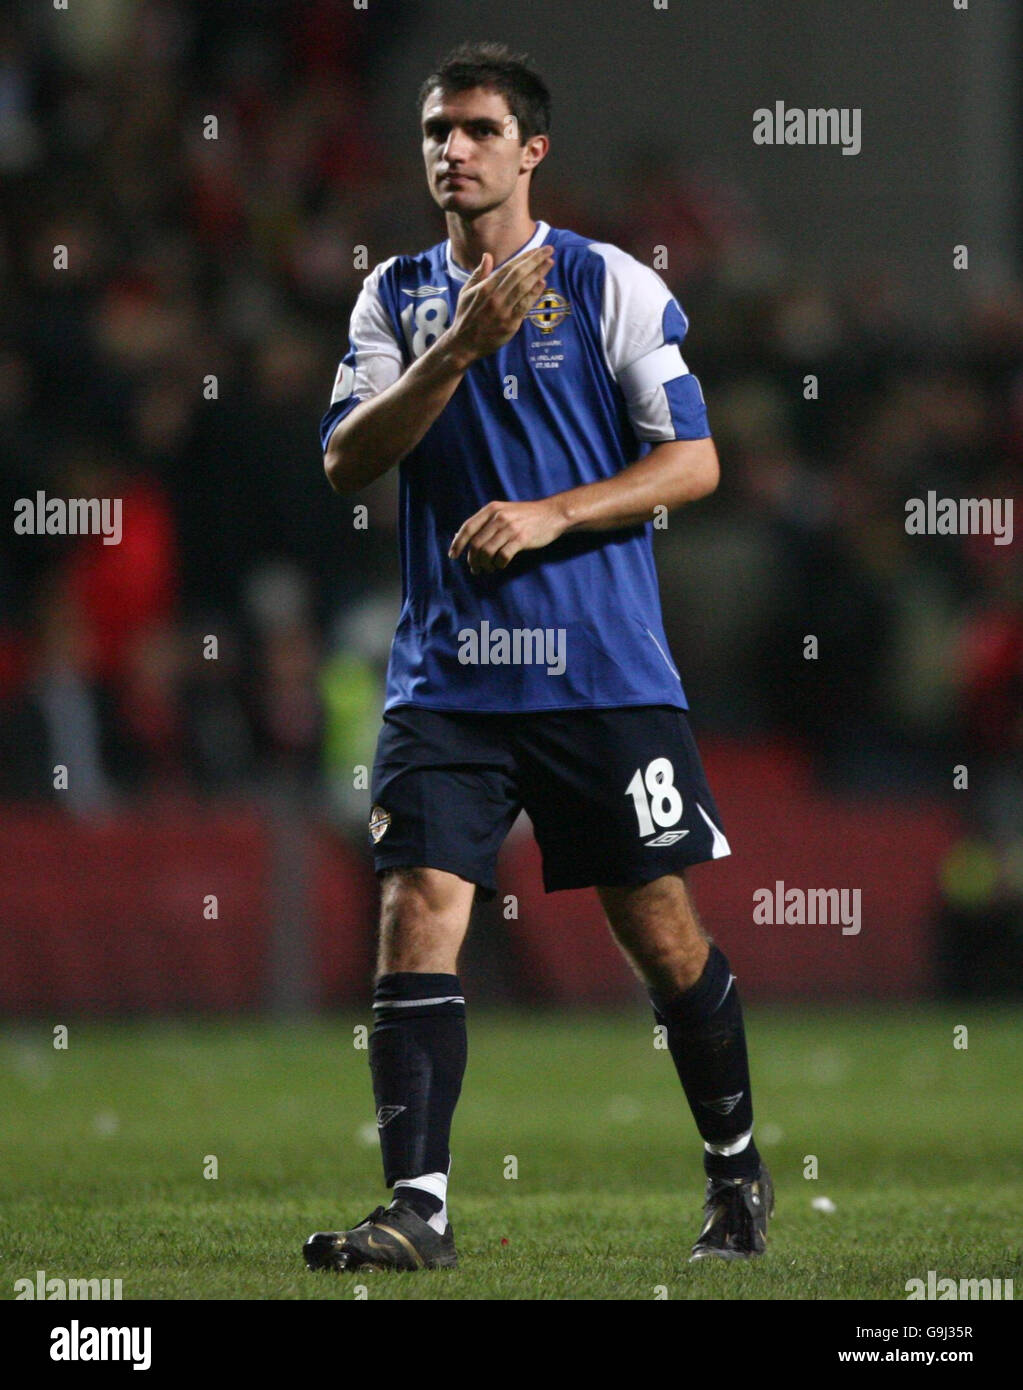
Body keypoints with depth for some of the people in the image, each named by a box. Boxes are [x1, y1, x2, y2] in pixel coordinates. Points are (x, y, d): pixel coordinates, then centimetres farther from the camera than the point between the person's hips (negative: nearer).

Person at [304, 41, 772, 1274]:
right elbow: (346, 461, -2)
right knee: (417, 910, -12)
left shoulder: (613, 286, 0)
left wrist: (550, 514, -16)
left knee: (661, 928, 3)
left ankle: (736, 1172, 23)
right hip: (446, 675, 2)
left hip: (605, 673, -2)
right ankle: (417, 1207, -14)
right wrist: (461, 348, -14)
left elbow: (693, 464, -3)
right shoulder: (396, 297, 10)